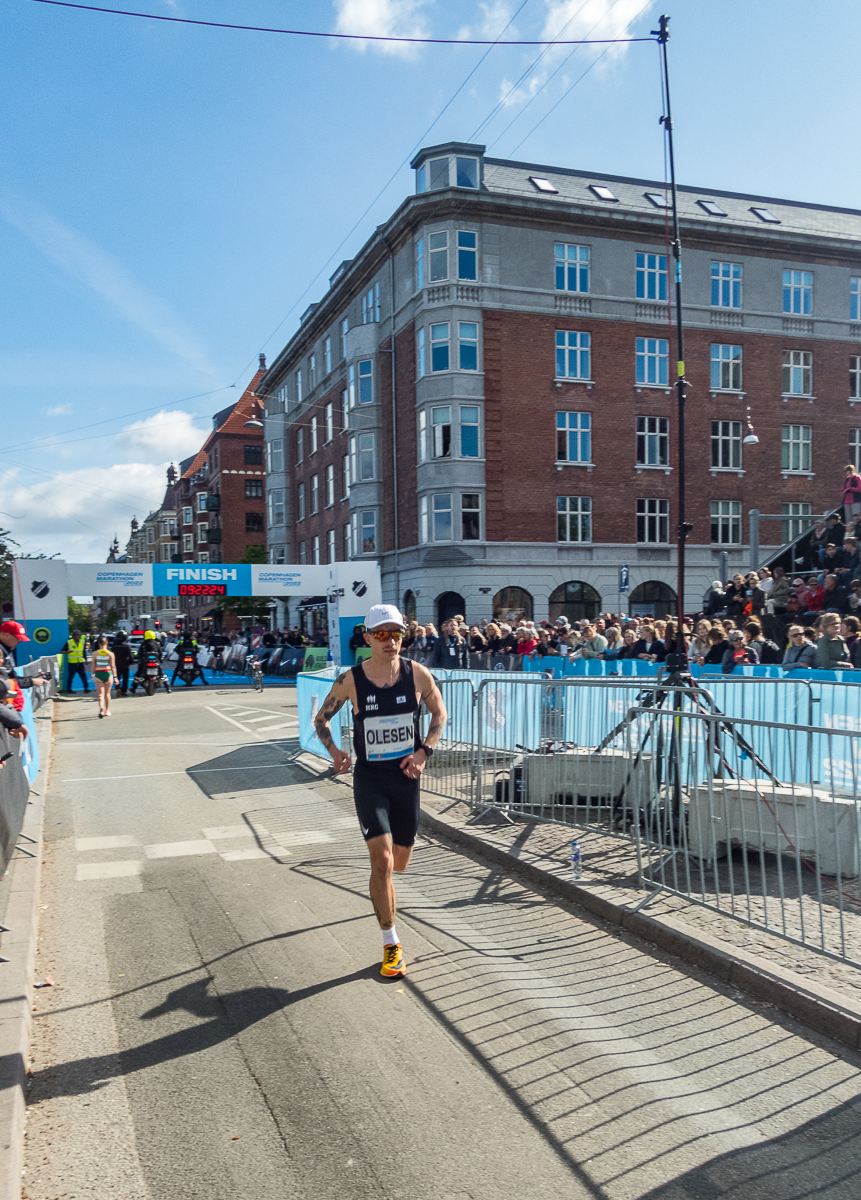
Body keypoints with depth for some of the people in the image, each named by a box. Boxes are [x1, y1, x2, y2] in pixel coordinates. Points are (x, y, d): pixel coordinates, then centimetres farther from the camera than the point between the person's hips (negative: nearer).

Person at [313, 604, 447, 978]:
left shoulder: (418, 674, -9)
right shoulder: (350, 680, -12)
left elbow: (440, 713, 7)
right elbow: (321, 718, 3)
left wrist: (424, 751, -6)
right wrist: (334, 751, -15)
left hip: (406, 776, 2)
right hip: (369, 778, -2)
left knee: (399, 862, 15)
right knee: (381, 861, -14)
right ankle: (391, 943, 3)